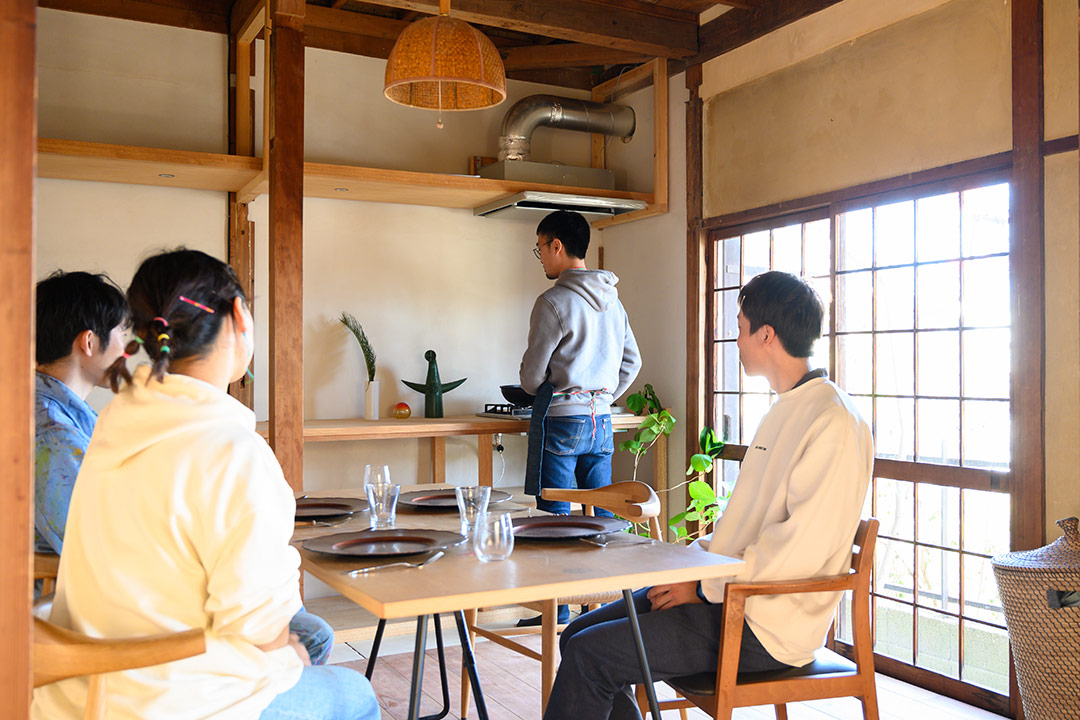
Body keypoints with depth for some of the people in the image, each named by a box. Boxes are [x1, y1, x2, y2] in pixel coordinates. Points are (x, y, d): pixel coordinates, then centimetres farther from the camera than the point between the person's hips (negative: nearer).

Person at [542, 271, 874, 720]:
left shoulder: (833, 422, -17)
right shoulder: (784, 411, 16)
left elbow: (802, 548, -23)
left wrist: (706, 588, -16)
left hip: (767, 629, -10)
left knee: (589, 656, -14)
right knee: (579, 636, 5)